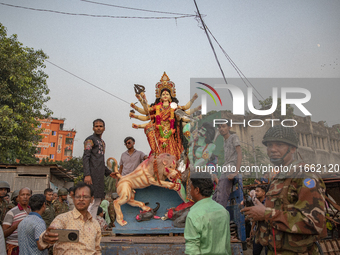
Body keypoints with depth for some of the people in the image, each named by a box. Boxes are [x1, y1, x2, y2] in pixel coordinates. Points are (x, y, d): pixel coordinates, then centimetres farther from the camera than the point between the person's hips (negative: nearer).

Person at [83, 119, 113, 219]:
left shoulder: (102, 142, 24)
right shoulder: (90, 139, -3)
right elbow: (85, 157, -13)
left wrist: (109, 172, 23)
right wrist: (87, 174, -23)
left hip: (99, 175, 9)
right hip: (93, 175, -9)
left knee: (97, 201, 9)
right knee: (91, 201, -12)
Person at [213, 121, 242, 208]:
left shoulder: (234, 137, 3)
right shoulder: (225, 143, 25)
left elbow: (239, 153, -9)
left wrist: (236, 172, -20)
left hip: (230, 170, -9)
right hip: (224, 172, 9)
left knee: (221, 198, -22)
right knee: (214, 198, 3)